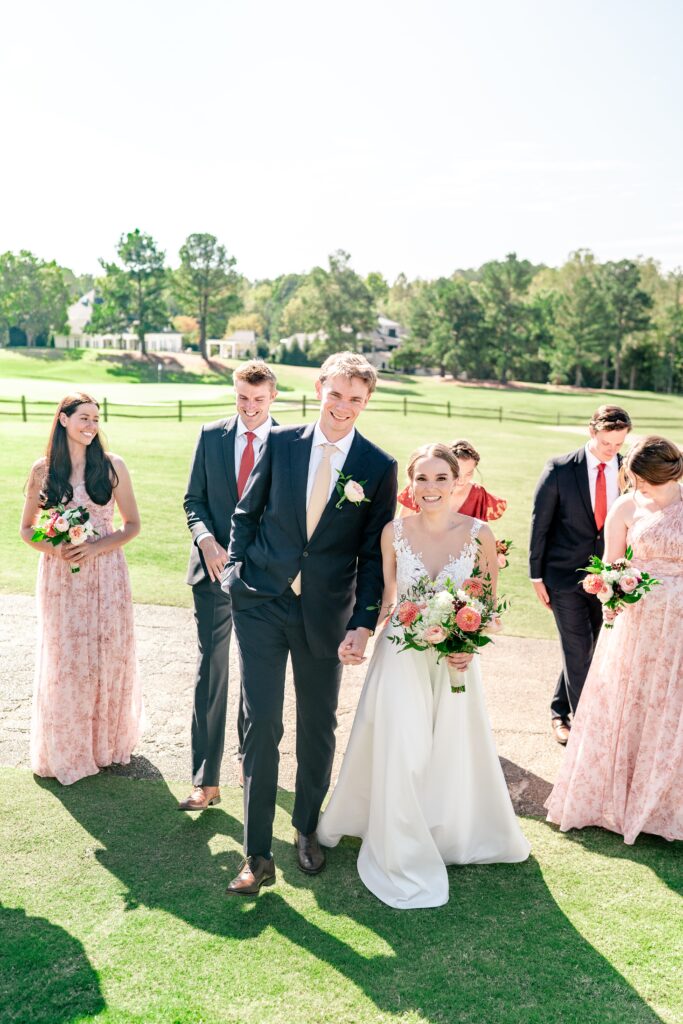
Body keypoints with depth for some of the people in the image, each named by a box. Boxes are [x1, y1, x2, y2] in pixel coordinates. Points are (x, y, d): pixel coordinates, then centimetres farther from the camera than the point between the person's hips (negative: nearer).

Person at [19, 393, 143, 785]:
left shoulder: (112, 466, -1)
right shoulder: (43, 470, 1)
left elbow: (132, 524, 2)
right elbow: (27, 528, 8)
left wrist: (97, 546, -13)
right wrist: (53, 549, -12)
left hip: (106, 574, 0)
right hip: (60, 579, 0)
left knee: (108, 654, 6)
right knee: (65, 660, 5)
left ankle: (108, 741, 27)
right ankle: (67, 750, 23)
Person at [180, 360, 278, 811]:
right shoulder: (211, 435, 3)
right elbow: (194, 499, 5)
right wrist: (206, 540, -13)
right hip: (215, 570, 1)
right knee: (211, 672, 1)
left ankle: (250, 754, 37)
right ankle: (207, 781, 9)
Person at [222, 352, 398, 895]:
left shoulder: (379, 467, -4)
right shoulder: (280, 443, -1)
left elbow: (374, 553, -2)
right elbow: (247, 512, 9)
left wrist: (364, 622, -9)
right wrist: (237, 569, 1)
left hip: (326, 613, 0)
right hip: (262, 604, 0)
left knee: (318, 727, 14)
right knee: (262, 723, -2)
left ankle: (307, 828, 38)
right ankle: (258, 854, 12)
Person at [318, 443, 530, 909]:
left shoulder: (479, 534, -10)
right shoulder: (394, 532, -7)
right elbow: (387, 595, 5)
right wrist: (368, 639, -2)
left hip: (455, 658, 0)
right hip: (401, 656, 0)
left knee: (452, 753, 14)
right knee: (399, 756, 2)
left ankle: (451, 834, 43)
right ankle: (405, 856, 24)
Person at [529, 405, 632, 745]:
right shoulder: (560, 469, -8)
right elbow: (540, 523, -4)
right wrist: (537, 575, -3)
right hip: (565, 575, -3)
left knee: (586, 649, 13)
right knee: (579, 651, -3)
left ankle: (561, 710, 33)